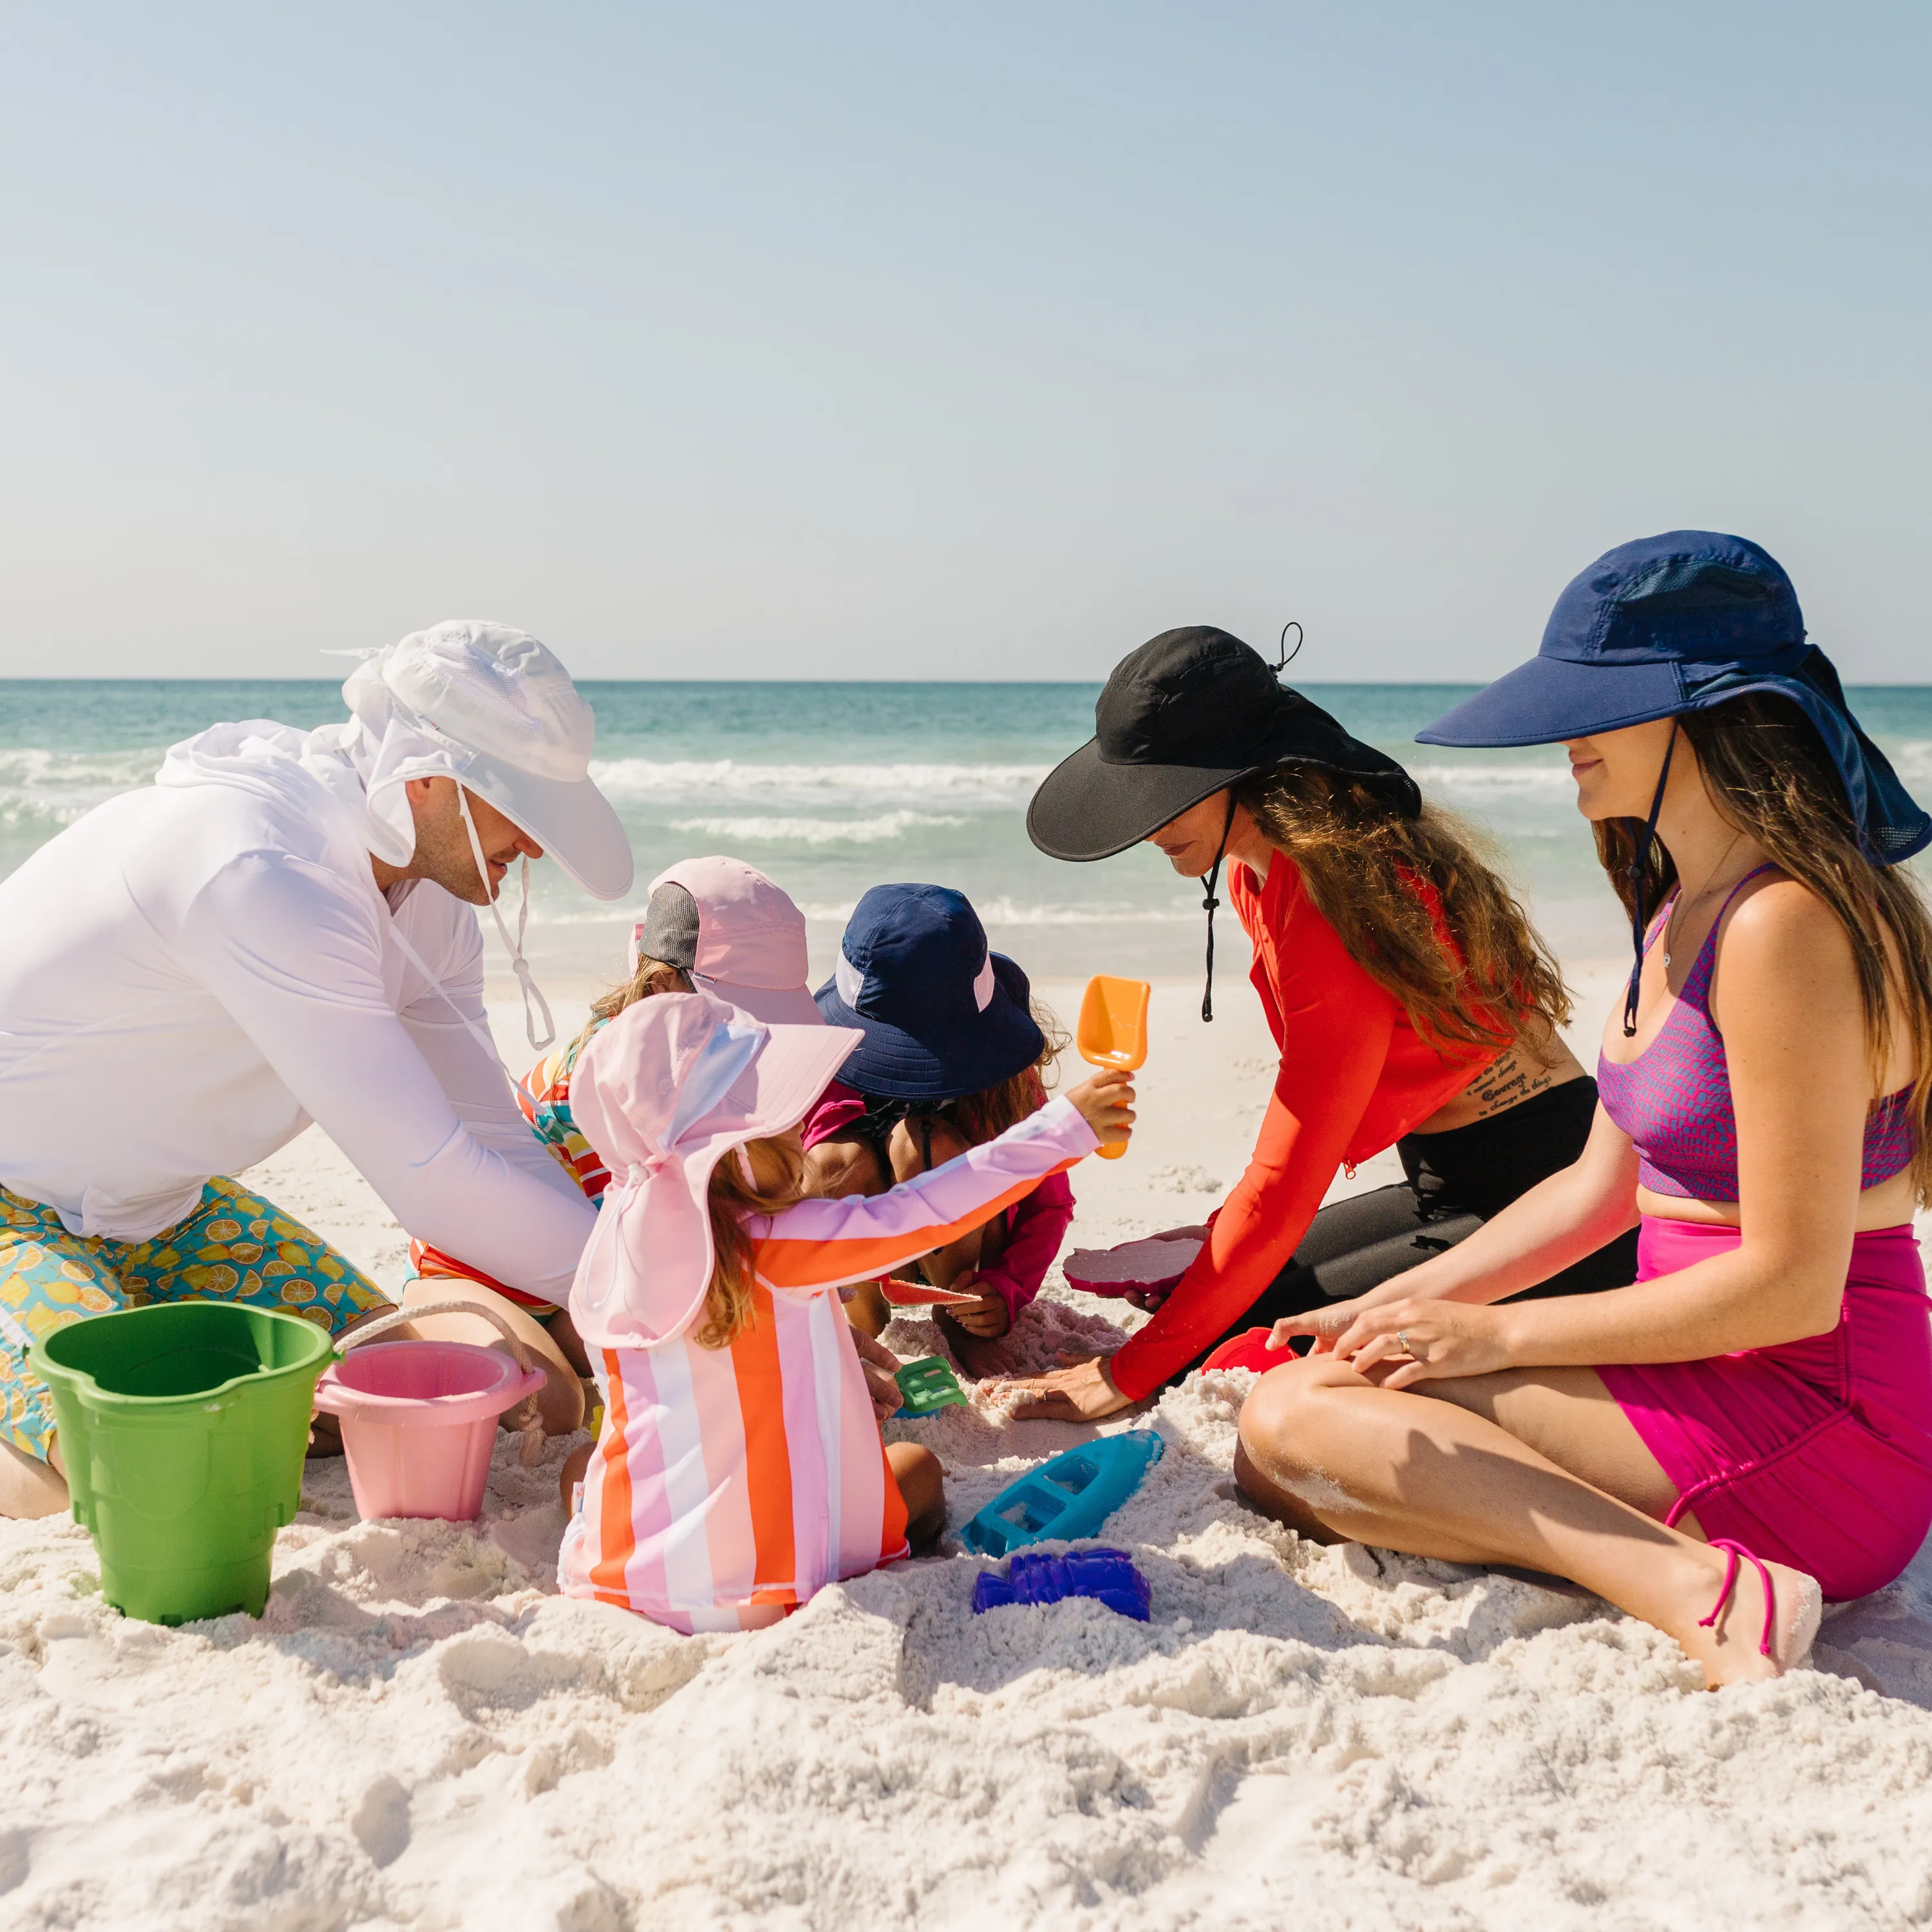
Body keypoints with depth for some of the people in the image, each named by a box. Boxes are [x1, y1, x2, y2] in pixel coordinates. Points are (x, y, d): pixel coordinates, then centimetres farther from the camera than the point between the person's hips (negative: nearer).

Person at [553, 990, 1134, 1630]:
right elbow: (919, 1213, -18)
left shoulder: (616, 1235, -5)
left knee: (581, 1463, 36)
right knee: (918, 1466, 22)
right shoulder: (769, 1244, -22)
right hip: (763, 1582, -4)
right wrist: (1067, 1125, -12)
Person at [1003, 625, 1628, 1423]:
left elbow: (1286, 1181, -25)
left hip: (1540, 1207, -9)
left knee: (1221, 1360, -14)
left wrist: (1129, 1373, -20)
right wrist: (1230, 1229, 8)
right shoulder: (1260, 868, 4)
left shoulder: (1340, 904, -25)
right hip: (1449, 1189, 10)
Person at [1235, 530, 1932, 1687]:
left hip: (1819, 1427, -10)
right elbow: (1604, 1186, 16)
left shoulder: (1784, 926, -20)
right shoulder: (1684, 910, 11)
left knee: (1300, 1424, -17)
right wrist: (1405, 1303, 8)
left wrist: (1497, 1334, -14)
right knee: (1289, 1399, 6)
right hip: (1720, 1378, 10)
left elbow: (1791, 1285, -21)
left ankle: (1700, 1585, -22)